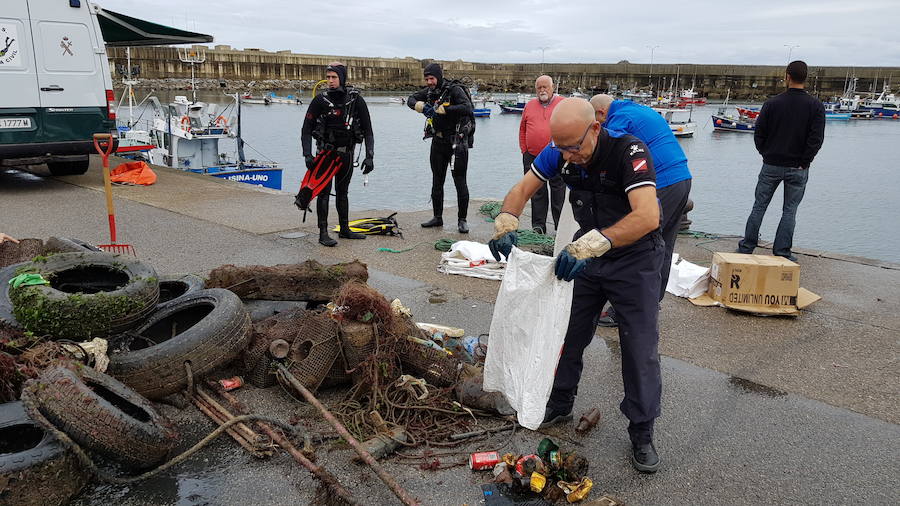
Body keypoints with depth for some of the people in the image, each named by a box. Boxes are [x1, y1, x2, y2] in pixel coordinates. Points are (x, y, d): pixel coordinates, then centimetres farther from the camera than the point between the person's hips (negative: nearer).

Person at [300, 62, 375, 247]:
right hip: (325, 152, -2)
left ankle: (344, 230, 24)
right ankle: (323, 233, -1)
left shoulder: (356, 99, -6)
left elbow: (367, 130, -4)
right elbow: (306, 129, -7)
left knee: (342, 192, 13)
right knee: (324, 192, -4)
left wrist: (369, 156, -12)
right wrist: (307, 154, -18)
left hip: (346, 153, 3)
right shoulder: (321, 100, -10)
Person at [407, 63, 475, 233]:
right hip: (438, 141, 7)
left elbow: (468, 108, -28)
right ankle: (437, 217, 23)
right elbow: (411, 99, 14)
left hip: (457, 141, -7)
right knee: (437, 181, 12)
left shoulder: (454, 89, -14)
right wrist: (421, 106, -9)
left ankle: (462, 220, 2)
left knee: (460, 182, -5)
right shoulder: (429, 91, 6)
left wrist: (443, 109, -29)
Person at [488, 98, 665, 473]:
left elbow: (648, 216, -42)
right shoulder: (561, 152, -12)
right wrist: (505, 226, -26)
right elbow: (522, 189, -5)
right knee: (567, 333, 11)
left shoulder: (629, 152, -30)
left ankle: (642, 433, 13)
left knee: (639, 348, -2)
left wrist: (589, 244, -52)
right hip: (586, 255, 5)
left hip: (634, 258, -5)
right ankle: (559, 406, 31)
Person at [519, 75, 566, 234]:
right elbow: (522, 130, 16)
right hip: (533, 157, 3)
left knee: (558, 191, 3)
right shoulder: (530, 105, 11)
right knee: (537, 192, 7)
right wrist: (524, 150, 9)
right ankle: (538, 225, 14)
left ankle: (561, 227, 10)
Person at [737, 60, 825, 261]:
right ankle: (782, 253, 10)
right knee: (790, 210, 8)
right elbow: (816, 139, -11)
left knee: (759, 206, 11)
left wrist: (767, 155, 9)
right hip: (798, 169, 0)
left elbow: (758, 134, -2)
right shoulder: (816, 106, -5)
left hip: (771, 166, 1)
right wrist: (804, 163, -3)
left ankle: (746, 247, 14)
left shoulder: (772, 103, -4)